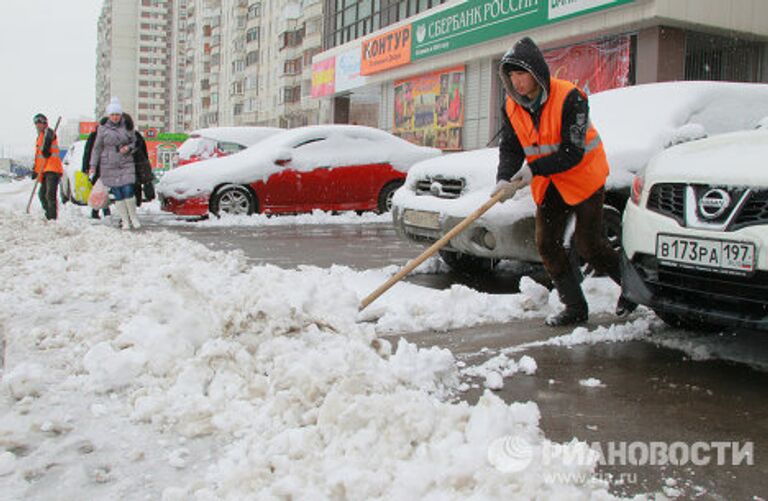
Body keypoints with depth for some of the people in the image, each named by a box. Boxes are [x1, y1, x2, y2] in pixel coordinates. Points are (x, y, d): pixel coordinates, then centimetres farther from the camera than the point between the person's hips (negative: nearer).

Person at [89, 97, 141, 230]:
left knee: (128, 191, -10)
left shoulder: (127, 127, 4)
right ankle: (125, 220, 8)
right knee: (117, 194, 0)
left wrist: (128, 147, -8)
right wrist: (93, 166, 3)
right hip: (109, 166, 0)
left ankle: (133, 216, 8)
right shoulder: (102, 129, 3)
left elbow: (135, 142, 15)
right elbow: (97, 148, 7)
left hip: (126, 164, 0)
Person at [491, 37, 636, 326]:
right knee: (547, 244, 0)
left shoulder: (569, 98, -23)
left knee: (588, 245, -5)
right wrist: (505, 179, -25)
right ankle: (575, 308, 12)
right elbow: (510, 148, -6)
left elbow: (573, 152, -26)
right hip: (548, 184, 6)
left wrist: (534, 169, -33)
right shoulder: (512, 107, -4)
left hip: (584, 177, -6)